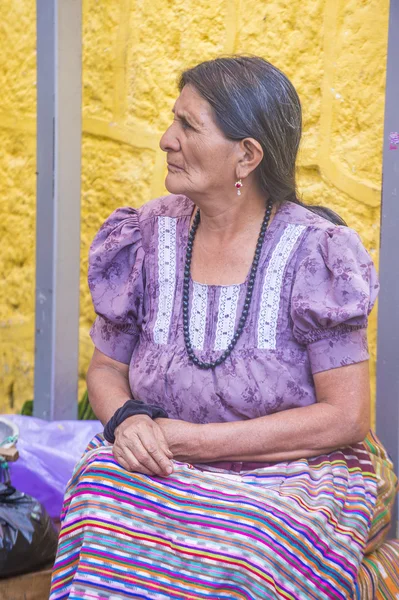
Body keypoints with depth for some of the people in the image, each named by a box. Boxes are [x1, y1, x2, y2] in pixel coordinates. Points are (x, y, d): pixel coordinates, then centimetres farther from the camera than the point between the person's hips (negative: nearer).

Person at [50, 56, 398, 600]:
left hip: (296, 478, -3)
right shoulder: (149, 239, 3)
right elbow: (106, 369, 13)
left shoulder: (312, 254, -10)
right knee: (100, 494, -30)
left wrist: (193, 440, -16)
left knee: (239, 553, -36)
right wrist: (126, 419, -13)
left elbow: (345, 418, -12)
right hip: (165, 473, 4)